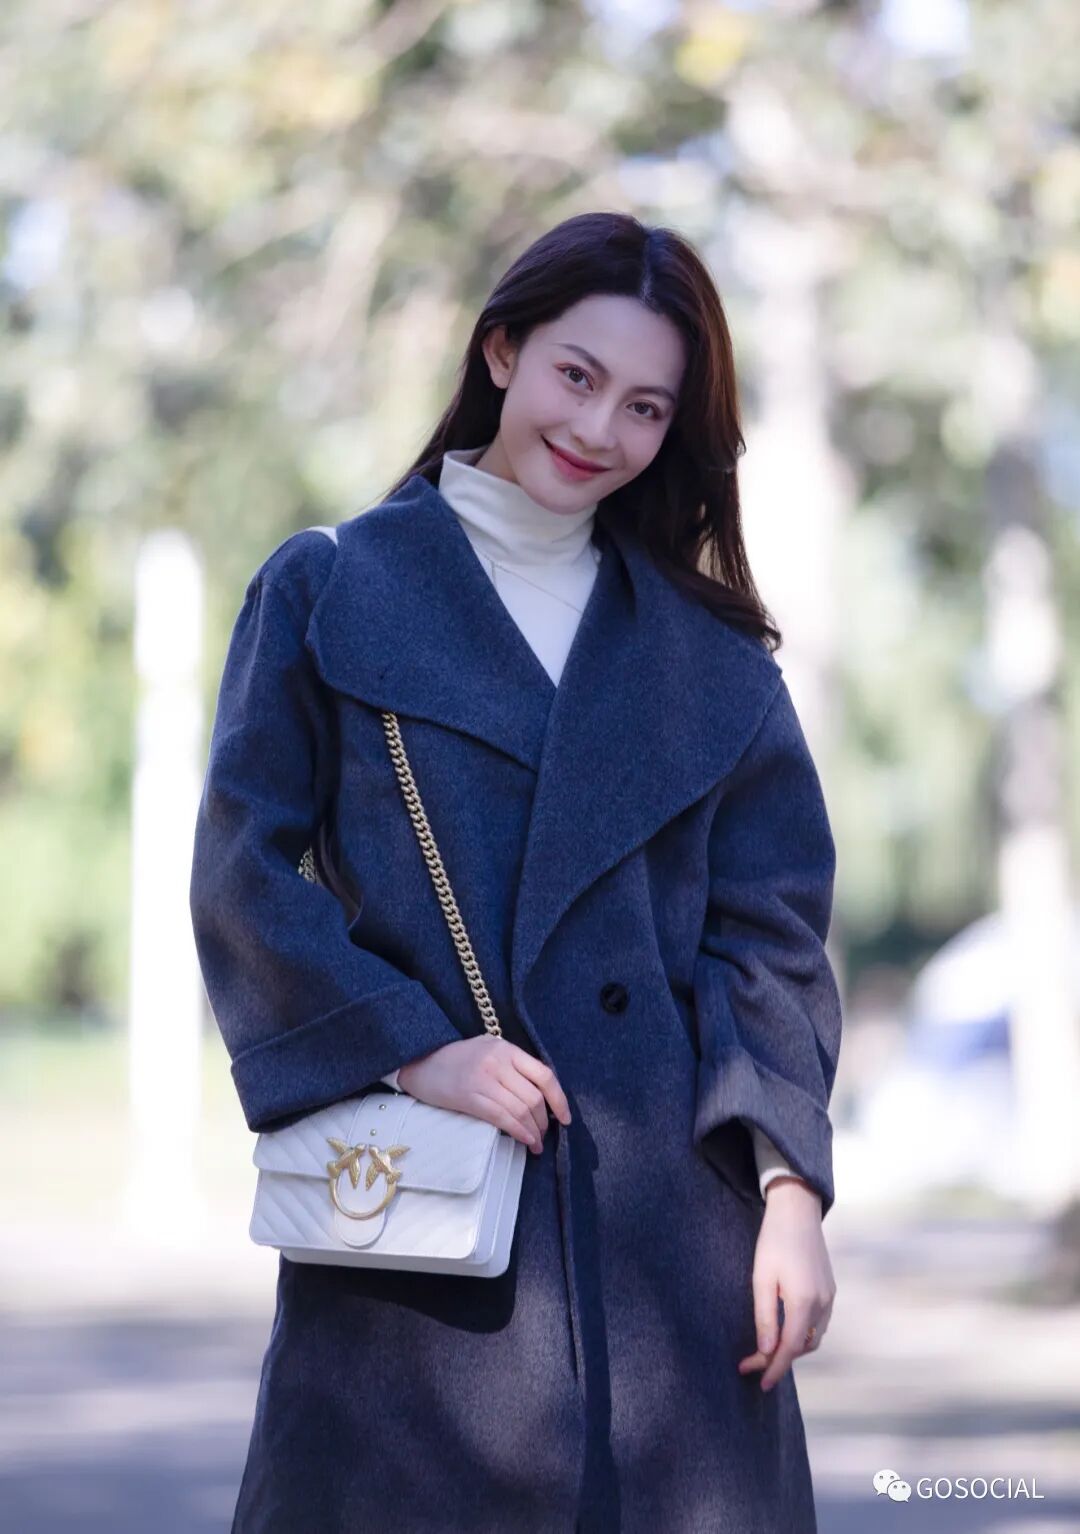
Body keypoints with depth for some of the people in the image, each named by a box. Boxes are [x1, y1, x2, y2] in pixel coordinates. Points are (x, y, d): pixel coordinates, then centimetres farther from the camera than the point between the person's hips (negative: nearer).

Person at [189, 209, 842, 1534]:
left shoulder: (709, 650, 13)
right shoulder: (326, 590, 6)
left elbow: (775, 931, 9)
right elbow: (240, 874, 1)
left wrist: (790, 1189, -3)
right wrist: (408, 1049, -12)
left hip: (668, 1214, 2)